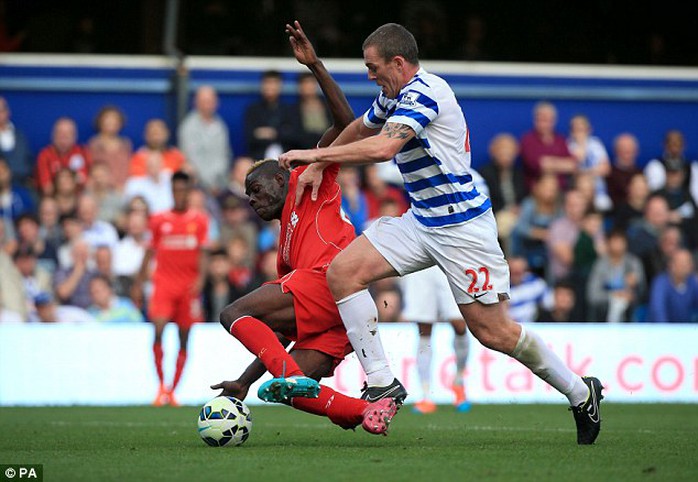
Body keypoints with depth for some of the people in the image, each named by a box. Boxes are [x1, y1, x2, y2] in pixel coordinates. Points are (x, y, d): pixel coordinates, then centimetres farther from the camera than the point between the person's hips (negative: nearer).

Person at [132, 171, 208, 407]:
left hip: (189, 286, 0)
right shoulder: (158, 220, 8)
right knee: (158, 331, -18)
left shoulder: (199, 221, 6)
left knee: (184, 339, 3)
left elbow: (202, 254, 2)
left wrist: (200, 279, -15)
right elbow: (150, 253, 13)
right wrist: (138, 285, 10)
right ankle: (161, 385, -9)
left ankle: (172, 390, 11)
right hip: (163, 283, 0)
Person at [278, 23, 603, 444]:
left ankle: (580, 393, 13)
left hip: (462, 225, -9)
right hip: (420, 221, 9)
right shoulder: (395, 96, 9)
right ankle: (382, 384, -7)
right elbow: (360, 129, 31)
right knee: (343, 271, -8)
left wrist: (313, 154, -26)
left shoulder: (424, 92, -21)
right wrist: (319, 166, 27)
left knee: (493, 332, -7)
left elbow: (382, 148, -34)